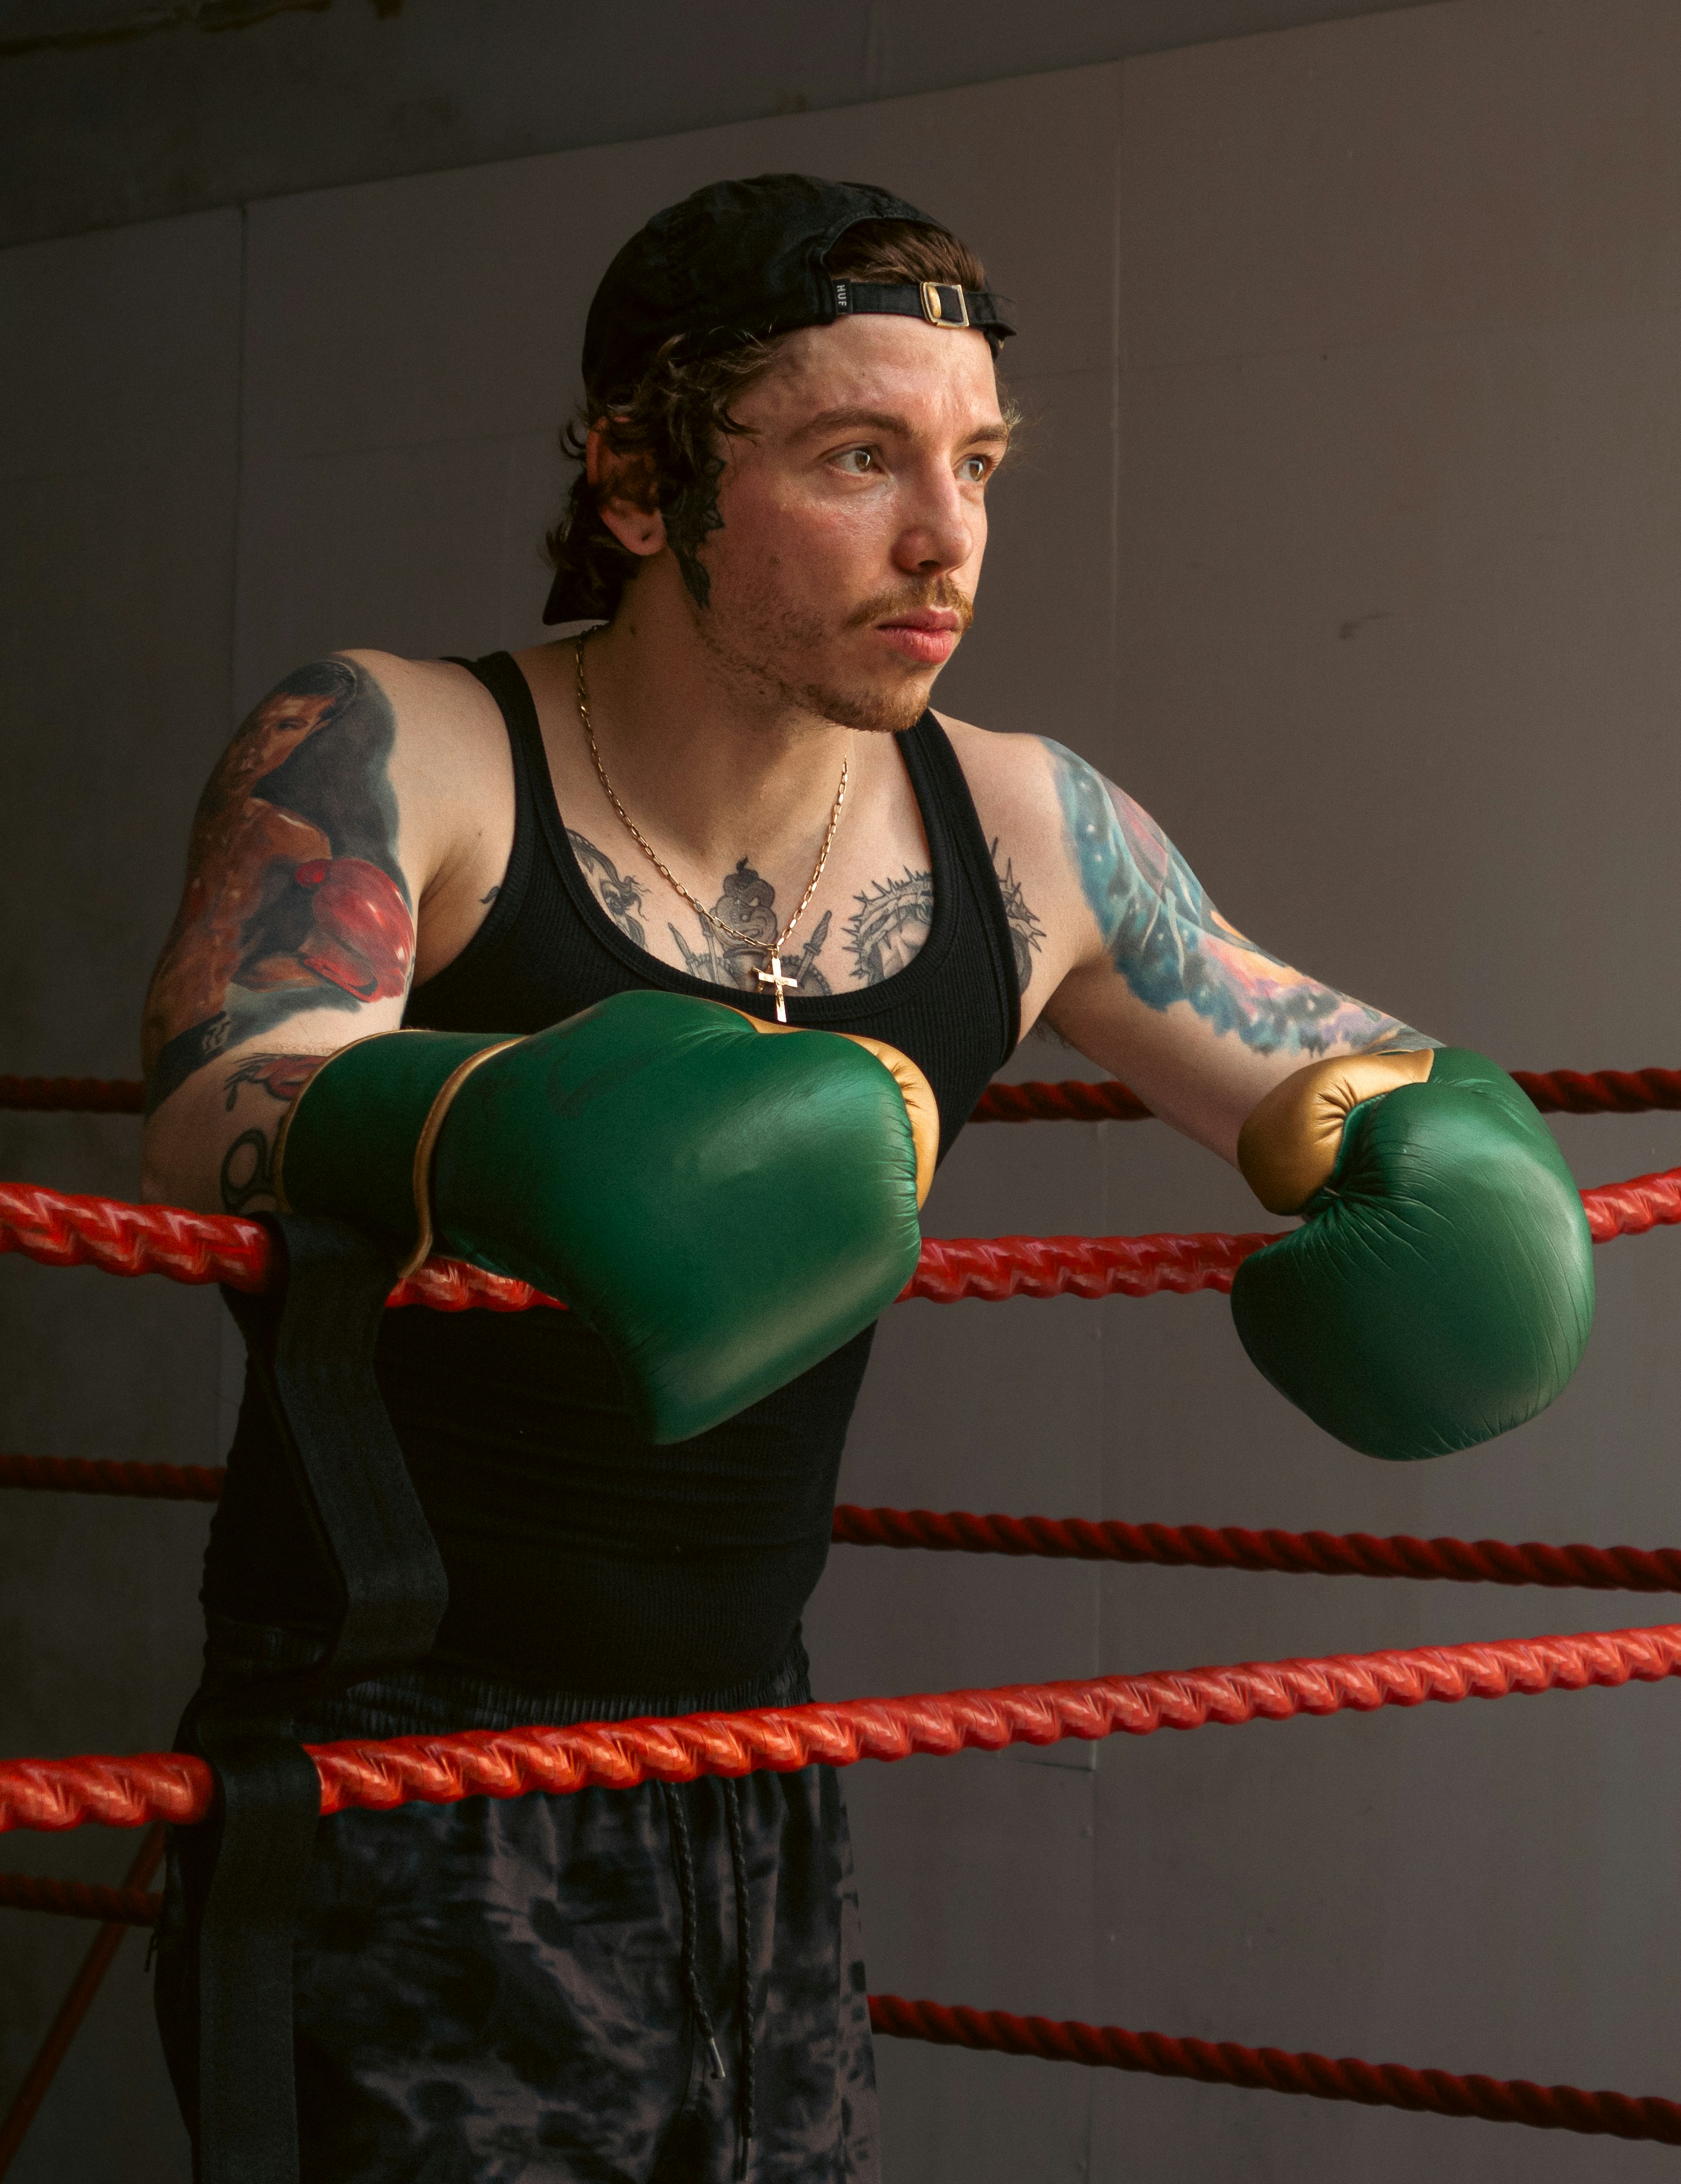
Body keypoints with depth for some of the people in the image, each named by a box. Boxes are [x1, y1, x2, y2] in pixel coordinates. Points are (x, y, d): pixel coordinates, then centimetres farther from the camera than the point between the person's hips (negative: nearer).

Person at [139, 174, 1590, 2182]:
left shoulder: (1020, 837, 0)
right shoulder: (391, 757, -13)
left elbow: (1351, 1081, 13)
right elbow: (225, 1121, -30)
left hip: (753, 1789, 5)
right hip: (401, 1784, -5)